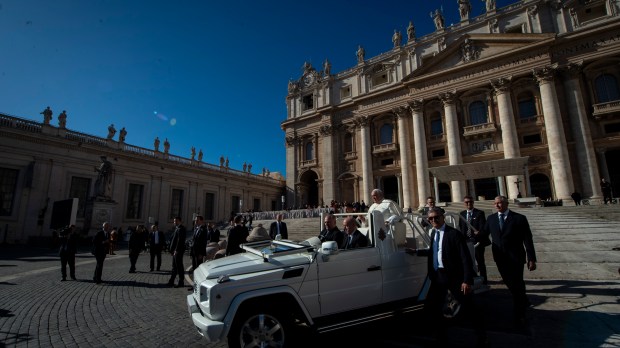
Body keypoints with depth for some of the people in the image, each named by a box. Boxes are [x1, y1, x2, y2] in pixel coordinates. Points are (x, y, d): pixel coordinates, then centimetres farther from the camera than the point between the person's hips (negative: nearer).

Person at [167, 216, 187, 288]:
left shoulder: (181, 229, -14)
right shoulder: (177, 228, 16)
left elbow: (180, 240, -21)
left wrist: (176, 250, -21)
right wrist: (172, 250, 11)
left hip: (178, 251, -10)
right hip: (175, 251, 10)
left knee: (179, 266, -2)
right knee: (174, 266, 15)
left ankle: (180, 282, 5)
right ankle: (171, 282, 23)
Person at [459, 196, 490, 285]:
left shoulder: (480, 213, -2)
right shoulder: (462, 214, 10)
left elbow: (483, 226, -12)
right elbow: (460, 227, 13)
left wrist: (479, 232, -32)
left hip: (477, 241, -4)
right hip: (466, 241, 4)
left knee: (480, 261, 6)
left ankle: (483, 279, 19)